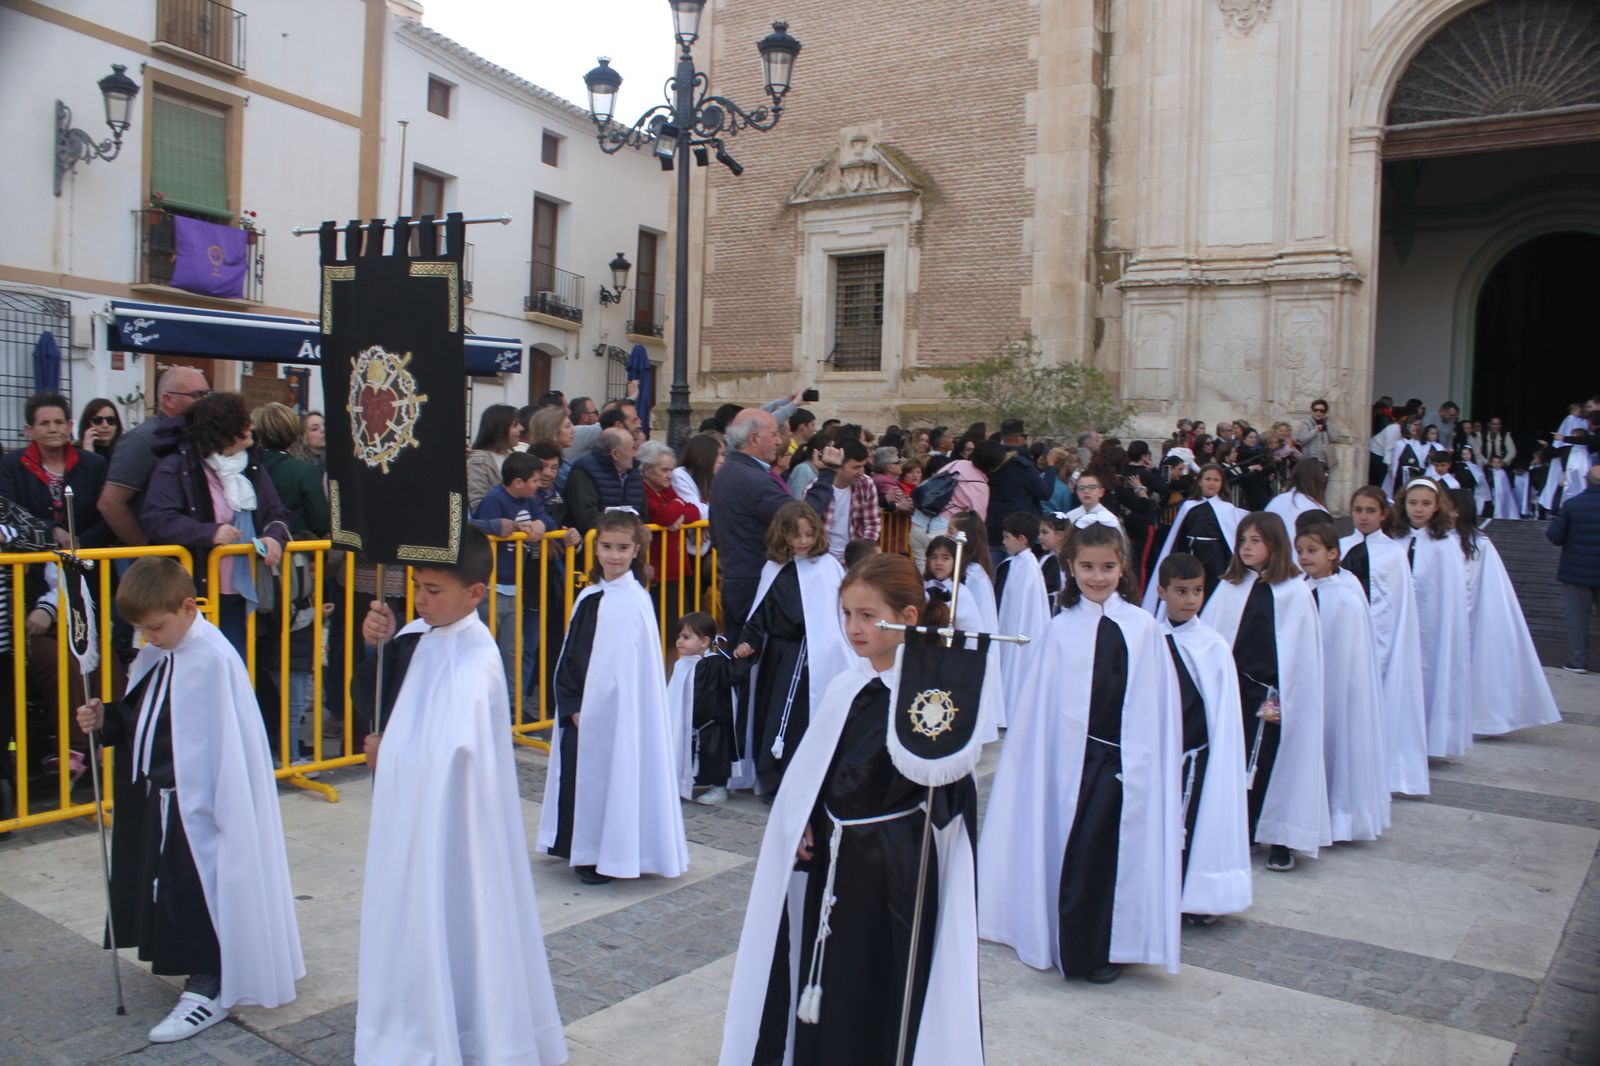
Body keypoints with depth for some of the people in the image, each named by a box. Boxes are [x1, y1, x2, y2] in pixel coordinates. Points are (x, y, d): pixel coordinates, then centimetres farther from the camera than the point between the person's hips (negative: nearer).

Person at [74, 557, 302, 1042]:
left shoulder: (214, 660, -22)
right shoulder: (155, 655, 6)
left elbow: (228, 743, -22)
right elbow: (139, 717, 17)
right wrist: (105, 719, -2)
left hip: (197, 803, -9)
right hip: (157, 799, 9)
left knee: (196, 892, 1)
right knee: (167, 890, 18)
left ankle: (207, 990, 15)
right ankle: (203, 975, 35)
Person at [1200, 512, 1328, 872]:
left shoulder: (1294, 592, -4)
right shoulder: (1229, 588, 7)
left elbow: (1301, 651, -6)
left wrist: (1280, 699, -10)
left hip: (1274, 695, -3)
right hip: (1235, 690, 3)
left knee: (1272, 764, 2)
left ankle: (1279, 842, 14)